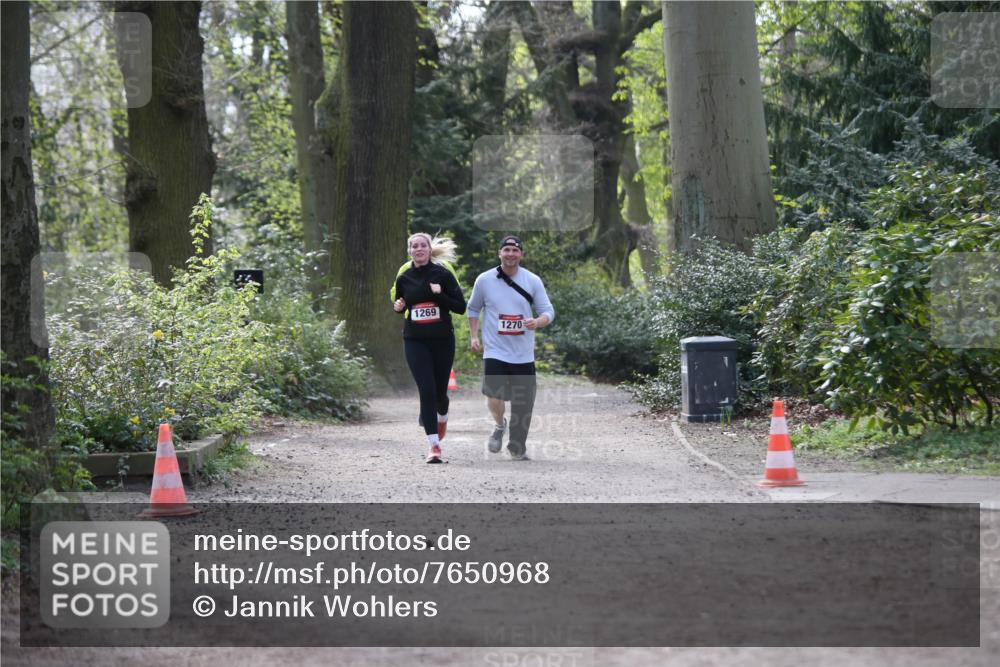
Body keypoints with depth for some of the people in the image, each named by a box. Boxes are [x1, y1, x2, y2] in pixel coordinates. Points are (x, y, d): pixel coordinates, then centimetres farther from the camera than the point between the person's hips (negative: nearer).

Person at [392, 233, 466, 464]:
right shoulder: (404, 278, 5)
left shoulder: (443, 274, -3)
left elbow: (460, 307, -4)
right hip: (415, 341, 1)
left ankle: (442, 417, 46)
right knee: (426, 390, -11)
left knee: (439, 390, 9)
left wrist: (439, 295, -18)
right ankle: (433, 445, -9)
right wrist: (398, 307, -3)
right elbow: (399, 304, 20)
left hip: (442, 340, -1)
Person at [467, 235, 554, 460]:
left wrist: (537, 322, -19)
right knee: (494, 397, -18)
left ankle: (517, 448, 23)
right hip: (495, 351, -1)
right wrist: (473, 336, 6)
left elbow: (548, 311, 3)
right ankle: (499, 425, 15)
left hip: (524, 355, 1)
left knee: (523, 404, 3)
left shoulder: (533, 281, 2)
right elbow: (473, 308, 16)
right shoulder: (485, 280, 1)